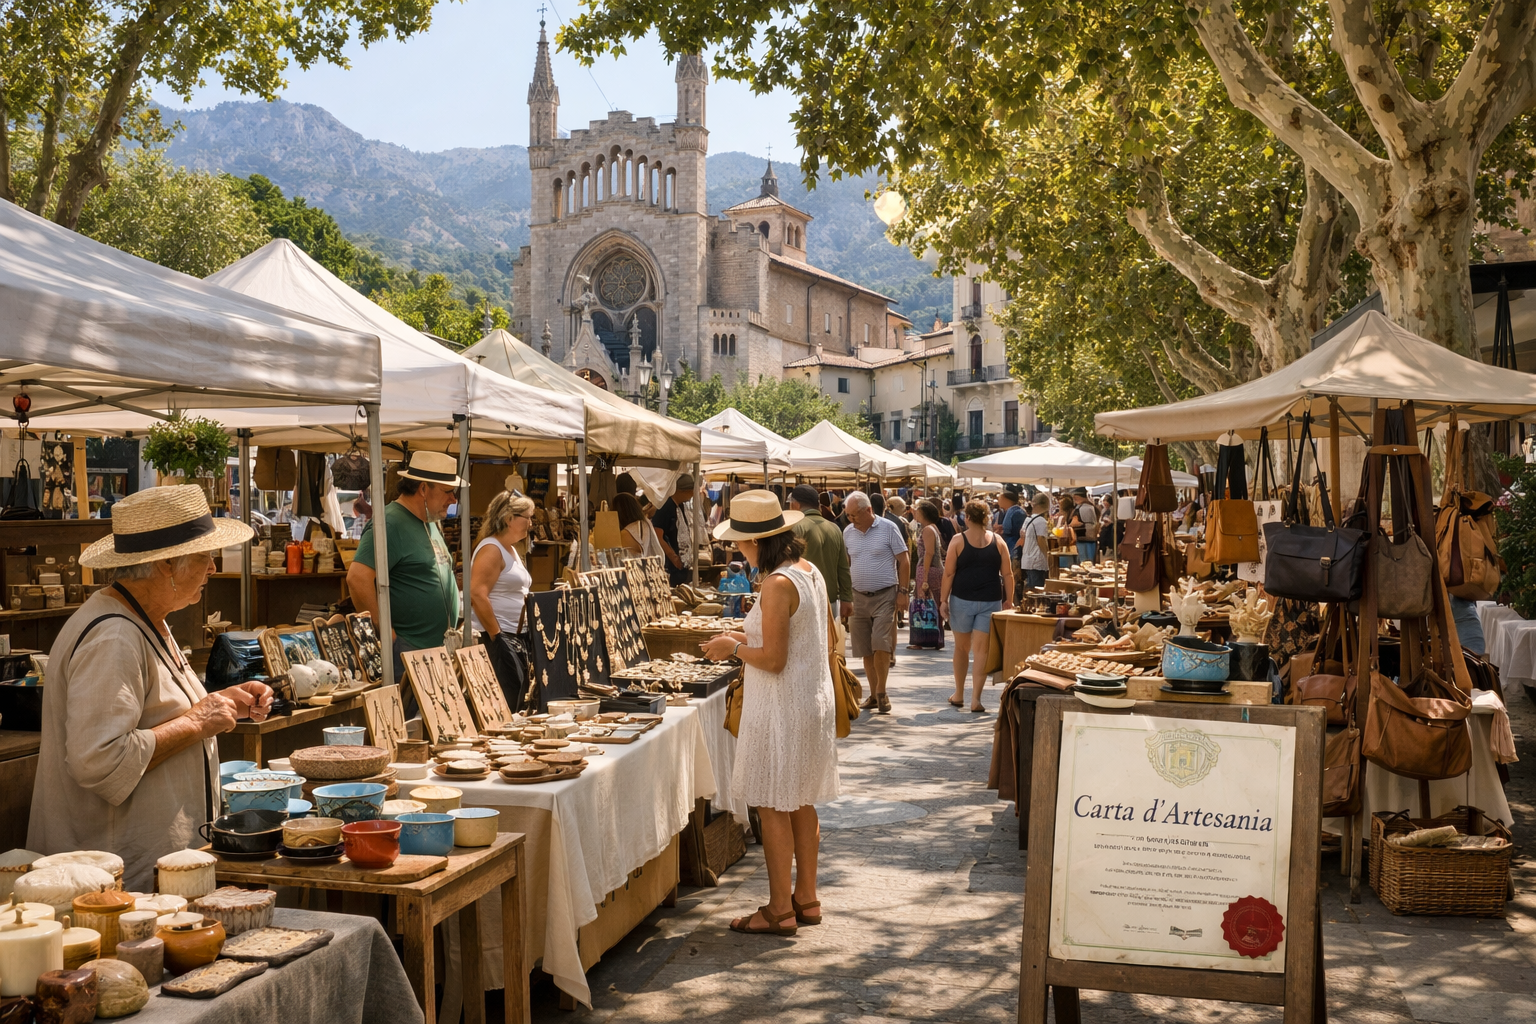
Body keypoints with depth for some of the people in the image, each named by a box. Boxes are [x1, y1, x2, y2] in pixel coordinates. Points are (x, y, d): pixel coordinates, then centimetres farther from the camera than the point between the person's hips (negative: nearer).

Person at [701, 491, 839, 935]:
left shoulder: (778, 584, -21)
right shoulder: (810, 572, 7)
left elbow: (773, 660, -22)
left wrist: (735, 647, -6)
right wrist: (749, 639, 16)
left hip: (782, 707, -9)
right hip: (814, 700, 10)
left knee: (773, 808, 1)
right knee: (801, 805, 17)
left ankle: (780, 911, 9)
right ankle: (806, 898, 27)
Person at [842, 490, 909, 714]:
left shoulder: (888, 528, -6)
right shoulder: (848, 532, 6)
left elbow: (904, 561, -4)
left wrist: (902, 592, -9)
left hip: (885, 595, -4)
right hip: (858, 597, 4)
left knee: (881, 646, -11)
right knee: (866, 650, 7)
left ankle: (881, 692, 5)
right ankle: (873, 694, 17)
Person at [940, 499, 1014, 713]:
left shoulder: (958, 541, -2)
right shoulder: (998, 541, 3)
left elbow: (949, 573, -5)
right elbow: (1007, 574, 2)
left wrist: (944, 599, 0)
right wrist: (1008, 601, 9)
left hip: (962, 599, -1)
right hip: (990, 601, 1)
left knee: (961, 647, 14)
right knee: (981, 650, 1)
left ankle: (959, 694, 23)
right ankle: (976, 699, -6)